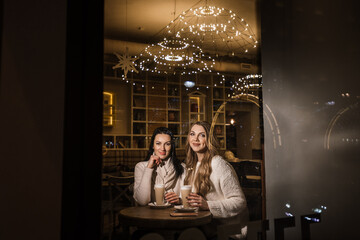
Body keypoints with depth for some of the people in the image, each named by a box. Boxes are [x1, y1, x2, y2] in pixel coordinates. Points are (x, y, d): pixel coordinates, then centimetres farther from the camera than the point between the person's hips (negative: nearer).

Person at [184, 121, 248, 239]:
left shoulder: (219, 164, -15)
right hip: (205, 224, 6)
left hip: (227, 230, -6)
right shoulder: (193, 165, 9)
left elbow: (239, 201, -16)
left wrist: (208, 205, -26)